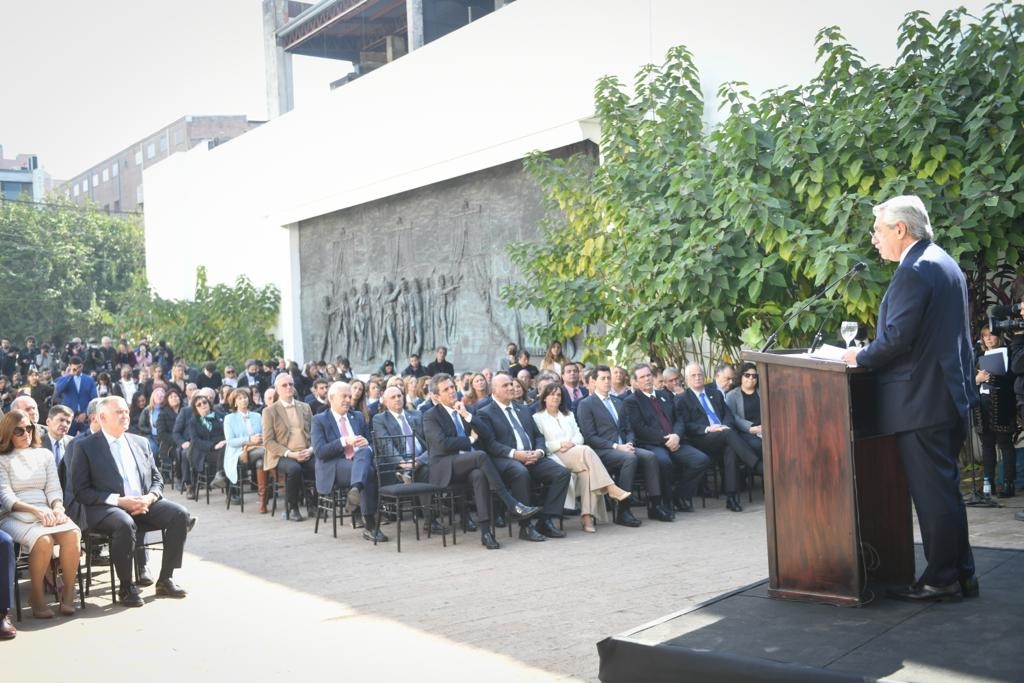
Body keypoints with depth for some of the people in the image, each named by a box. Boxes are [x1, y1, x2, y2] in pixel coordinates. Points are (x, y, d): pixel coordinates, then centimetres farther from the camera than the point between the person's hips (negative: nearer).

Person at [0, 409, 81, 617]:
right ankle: (37, 597, -17)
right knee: (43, 540, -36)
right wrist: (35, 510, -18)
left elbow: (54, 489, 14)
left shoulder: (45, 455, 21)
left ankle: (68, 593, -20)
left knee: (73, 534, -31)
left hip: (47, 513, 3)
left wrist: (58, 508, -10)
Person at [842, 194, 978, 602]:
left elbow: (897, 336, -22)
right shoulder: (944, 263, 16)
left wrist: (861, 358, -7)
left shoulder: (914, 270, -16)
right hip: (952, 394, 10)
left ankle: (941, 580, 4)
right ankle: (961, 573, 22)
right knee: (946, 488, 16)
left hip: (922, 400, -10)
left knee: (933, 492, -3)